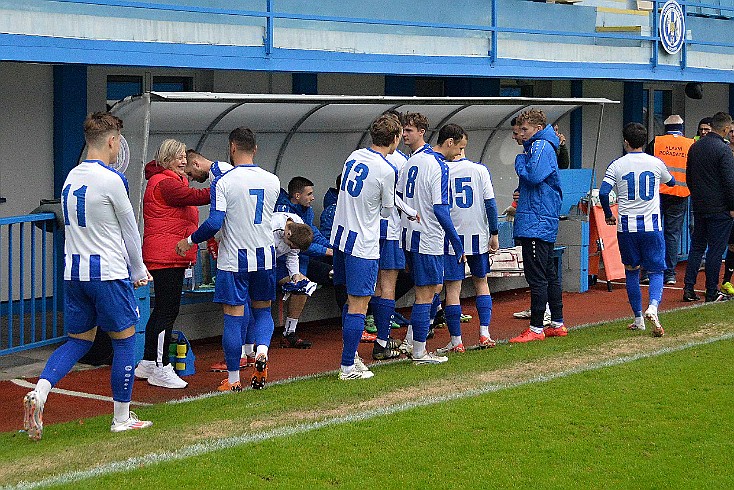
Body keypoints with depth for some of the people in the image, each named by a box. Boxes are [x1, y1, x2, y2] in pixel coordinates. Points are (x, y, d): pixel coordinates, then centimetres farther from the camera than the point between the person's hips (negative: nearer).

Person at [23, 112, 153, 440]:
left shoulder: (71, 177, 10)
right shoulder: (111, 180, -13)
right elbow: (130, 231, -4)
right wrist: (138, 271, 12)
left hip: (73, 272, 7)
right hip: (108, 273, -7)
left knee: (78, 340, 16)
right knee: (124, 341, 6)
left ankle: (39, 392, -7)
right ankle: (122, 419, 12)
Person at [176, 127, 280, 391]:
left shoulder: (224, 181, -12)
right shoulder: (272, 181, 2)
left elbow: (214, 223, -19)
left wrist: (189, 241, -1)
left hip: (233, 259, -4)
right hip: (264, 256, 4)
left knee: (234, 317, 2)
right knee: (262, 310, 19)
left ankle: (233, 380, 7)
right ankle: (262, 350, -8)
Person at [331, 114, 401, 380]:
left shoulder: (354, 156, 5)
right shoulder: (386, 170, -16)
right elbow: (387, 210, -2)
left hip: (340, 236, 8)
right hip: (363, 245, -8)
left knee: (352, 300, 19)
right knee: (358, 306, -1)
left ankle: (350, 355, 26)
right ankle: (348, 367, 2)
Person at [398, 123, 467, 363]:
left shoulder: (413, 160, 10)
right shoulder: (440, 168, -17)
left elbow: (399, 196, 16)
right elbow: (440, 209, -22)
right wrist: (457, 243, -18)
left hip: (409, 234, 9)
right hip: (428, 240, -9)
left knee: (433, 287, 20)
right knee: (425, 296, -2)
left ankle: (409, 342, 19)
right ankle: (419, 352, 4)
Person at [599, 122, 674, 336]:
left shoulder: (617, 165, -1)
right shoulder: (656, 163, 2)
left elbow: (603, 192, -11)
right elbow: (671, 182, 22)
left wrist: (608, 215, 6)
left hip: (626, 226, 0)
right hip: (652, 226, 0)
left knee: (632, 271, 14)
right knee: (656, 271, 6)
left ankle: (638, 319, 17)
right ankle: (653, 306, -21)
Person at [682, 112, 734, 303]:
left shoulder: (695, 147, 7)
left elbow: (688, 177, 16)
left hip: (698, 206, 7)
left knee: (696, 247, 13)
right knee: (715, 250, 0)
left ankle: (688, 289, 9)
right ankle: (712, 292, 4)